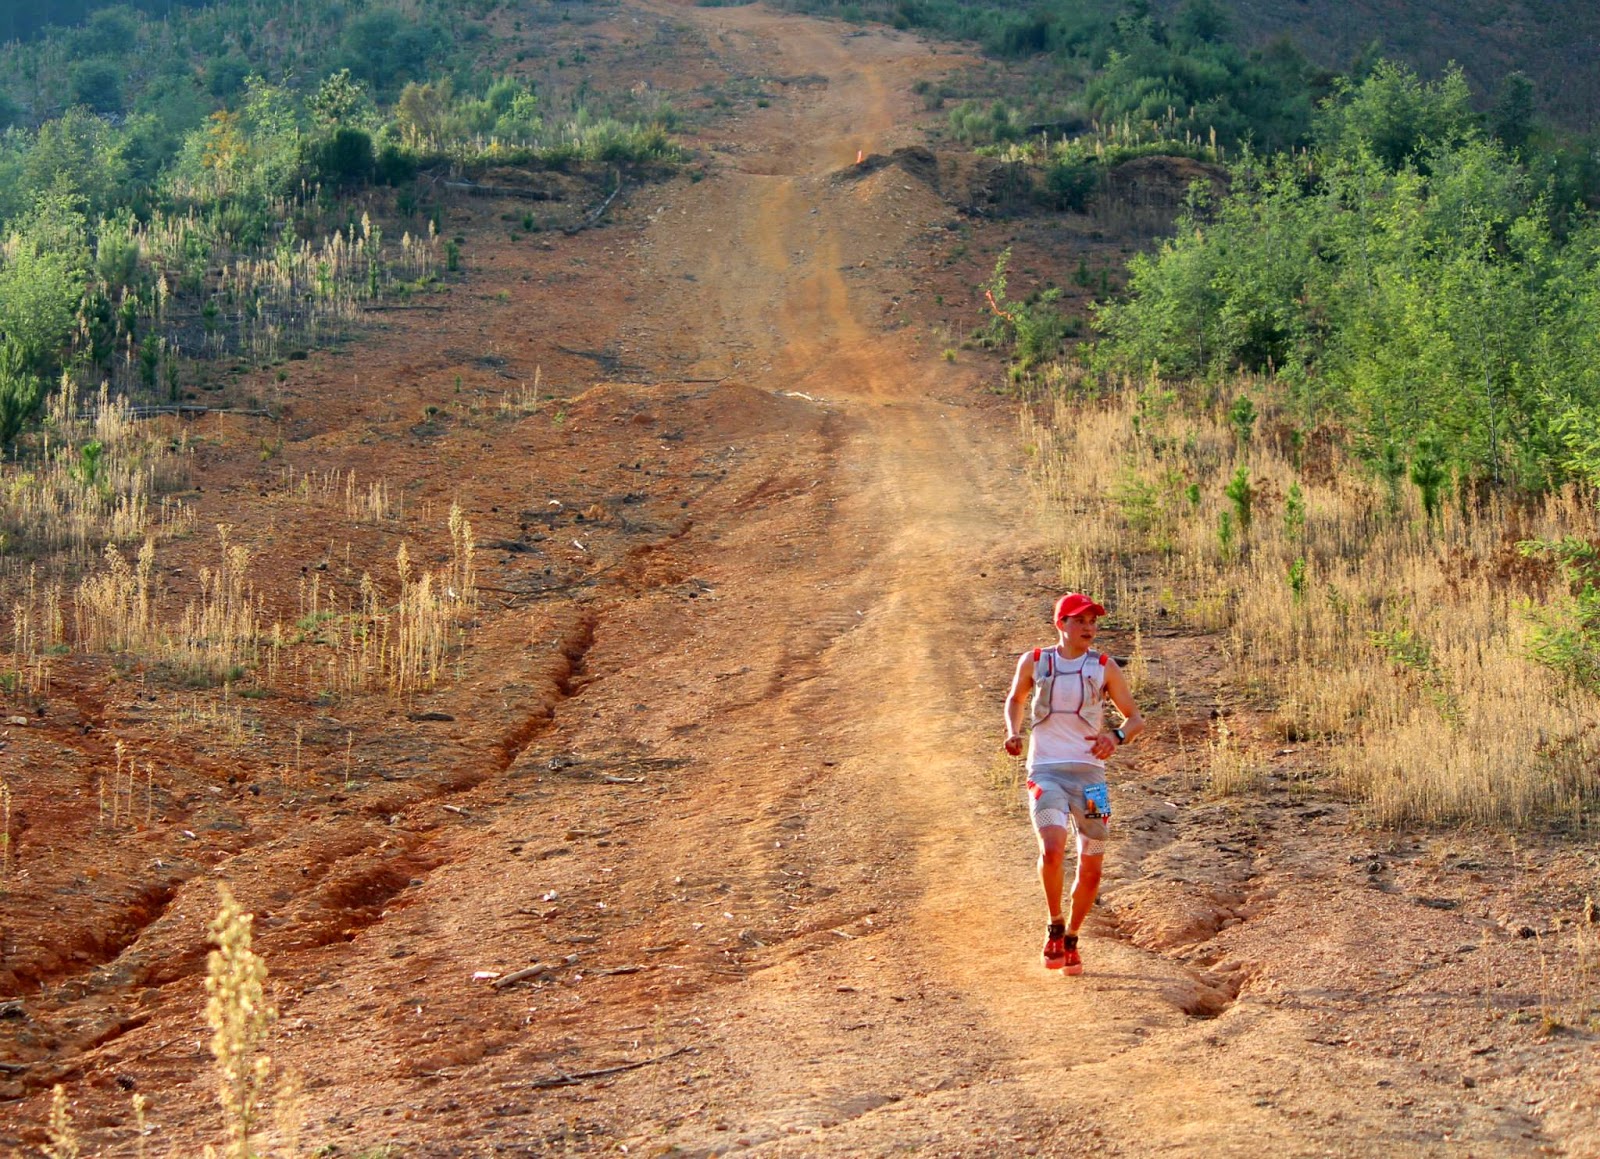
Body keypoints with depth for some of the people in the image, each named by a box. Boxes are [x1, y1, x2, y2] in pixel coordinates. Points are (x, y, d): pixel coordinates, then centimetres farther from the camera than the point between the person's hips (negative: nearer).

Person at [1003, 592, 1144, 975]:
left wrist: (1116, 736, -15)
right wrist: (1013, 732, 4)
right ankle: (1055, 928, -1)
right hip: (1046, 771, -1)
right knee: (1052, 850, -24)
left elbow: (1136, 718, 8)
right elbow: (1016, 698, 24)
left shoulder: (1104, 667, 3)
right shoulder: (1034, 662, 5)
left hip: (1089, 772, 2)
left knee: (1091, 869, 4)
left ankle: (1071, 938, 27)